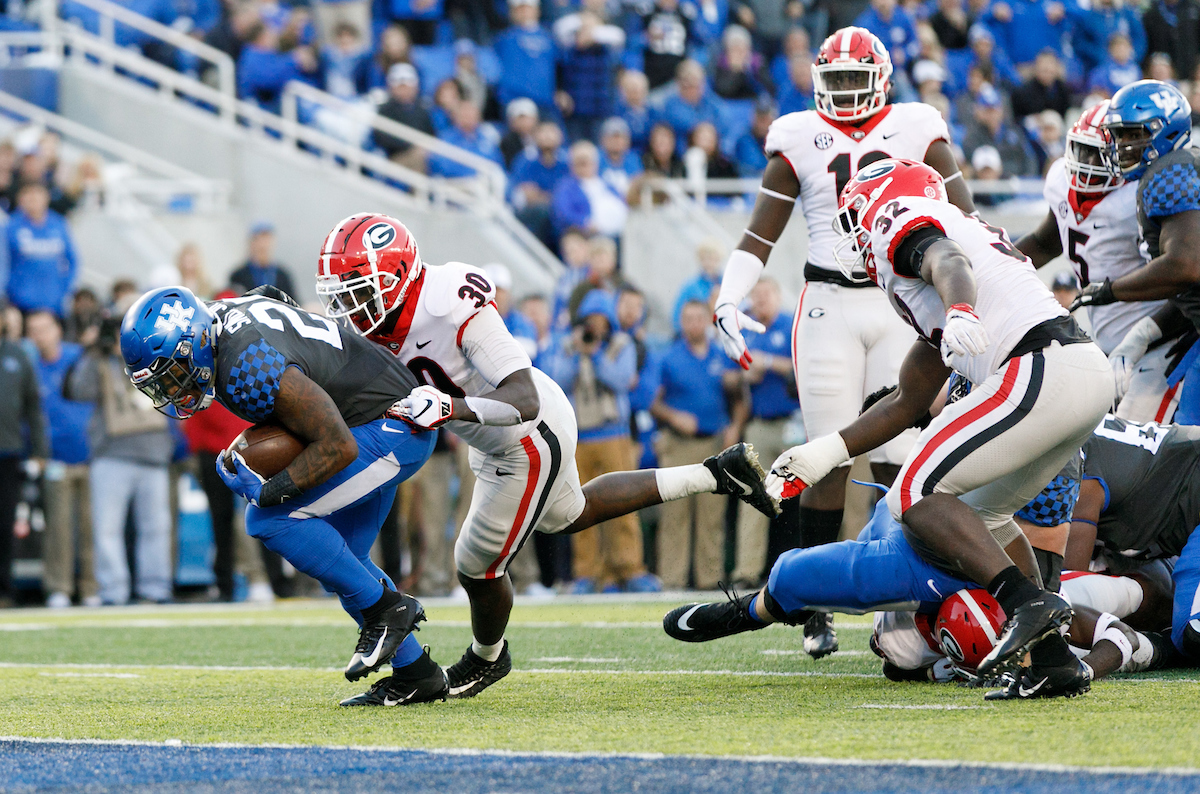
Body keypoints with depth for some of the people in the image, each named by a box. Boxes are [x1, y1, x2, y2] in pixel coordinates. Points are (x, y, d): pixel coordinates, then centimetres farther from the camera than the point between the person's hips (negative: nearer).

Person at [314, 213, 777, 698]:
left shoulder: (457, 311, -37)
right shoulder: (374, 324, -12)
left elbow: (525, 400, -40)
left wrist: (449, 408, -54)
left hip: (530, 443, -9)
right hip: (494, 443, 9)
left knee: (477, 567, 3)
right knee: (568, 516, 32)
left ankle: (486, 659, 36)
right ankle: (716, 476, 39)